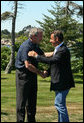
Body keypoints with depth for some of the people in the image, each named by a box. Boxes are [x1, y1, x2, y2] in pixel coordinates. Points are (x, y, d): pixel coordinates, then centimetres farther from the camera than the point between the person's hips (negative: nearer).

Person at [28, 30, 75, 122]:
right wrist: (48, 72, 1)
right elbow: (54, 64, 19)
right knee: (60, 104, 16)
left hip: (63, 82, -10)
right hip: (59, 82, 10)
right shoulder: (58, 49, 14)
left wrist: (36, 56, -23)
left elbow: (51, 61, -30)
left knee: (59, 104, -8)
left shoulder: (63, 50, -19)